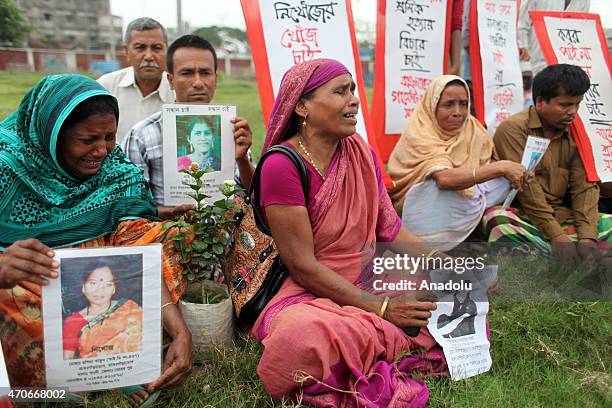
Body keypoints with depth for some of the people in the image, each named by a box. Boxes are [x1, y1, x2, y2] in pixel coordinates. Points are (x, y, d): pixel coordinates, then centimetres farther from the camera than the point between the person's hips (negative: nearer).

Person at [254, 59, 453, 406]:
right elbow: (303, 265, -18)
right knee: (309, 335, -39)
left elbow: (390, 228, 5)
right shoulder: (282, 165, -17)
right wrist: (381, 308, -21)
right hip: (309, 294, -7)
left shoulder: (361, 151, 4)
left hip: (371, 283, 7)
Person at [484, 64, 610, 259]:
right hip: (522, 217, -6)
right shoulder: (513, 129, -8)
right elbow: (526, 188, -15)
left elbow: (584, 187, 3)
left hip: (561, 217, 6)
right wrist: (556, 235, -19)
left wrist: (587, 237, -12)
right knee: (500, 221, -37)